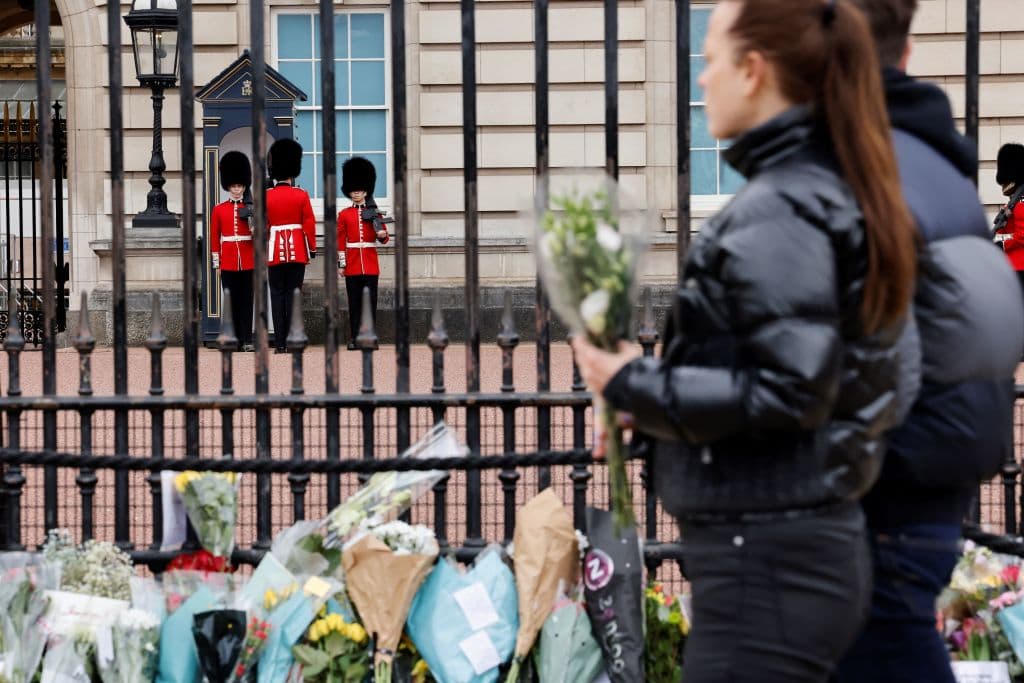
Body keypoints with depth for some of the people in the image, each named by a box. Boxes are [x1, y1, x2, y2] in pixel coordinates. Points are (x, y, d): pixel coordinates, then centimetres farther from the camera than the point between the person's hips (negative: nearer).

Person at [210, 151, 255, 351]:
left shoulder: (252, 208, 6)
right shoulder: (219, 210, 7)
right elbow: (214, 237, 8)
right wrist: (216, 262, 4)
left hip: (248, 261, -1)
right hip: (228, 263, 1)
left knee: (247, 301, -1)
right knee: (231, 301, 2)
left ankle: (247, 340, -1)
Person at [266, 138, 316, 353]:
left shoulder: (266, 196, -1)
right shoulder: (301, 196, -3)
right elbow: (310, 224, -2)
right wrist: (312, 249, 7)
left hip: (275, 252, 0)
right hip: (297, 251, 0)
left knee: (277, 295, 3)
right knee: (293, 295, 3)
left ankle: (280, 343, -2)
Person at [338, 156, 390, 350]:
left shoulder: (374, 212, 8)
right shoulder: (344, 215, 7)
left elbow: (383, 239, 6)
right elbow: (340, 241, 5)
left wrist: (382, 235, -18)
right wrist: (341, 263, -2)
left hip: (371, 264, 0)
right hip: (352, 265, 0)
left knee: (370, 302, 0)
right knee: (354, 303, 1)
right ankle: (354, 338, 3)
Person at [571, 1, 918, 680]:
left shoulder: (776, 213, -16)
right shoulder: (836, 192, 12)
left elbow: (789, 391, -23)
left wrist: (636, 387, -13)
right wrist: (653, 413, 9)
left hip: (766, 565, -10)